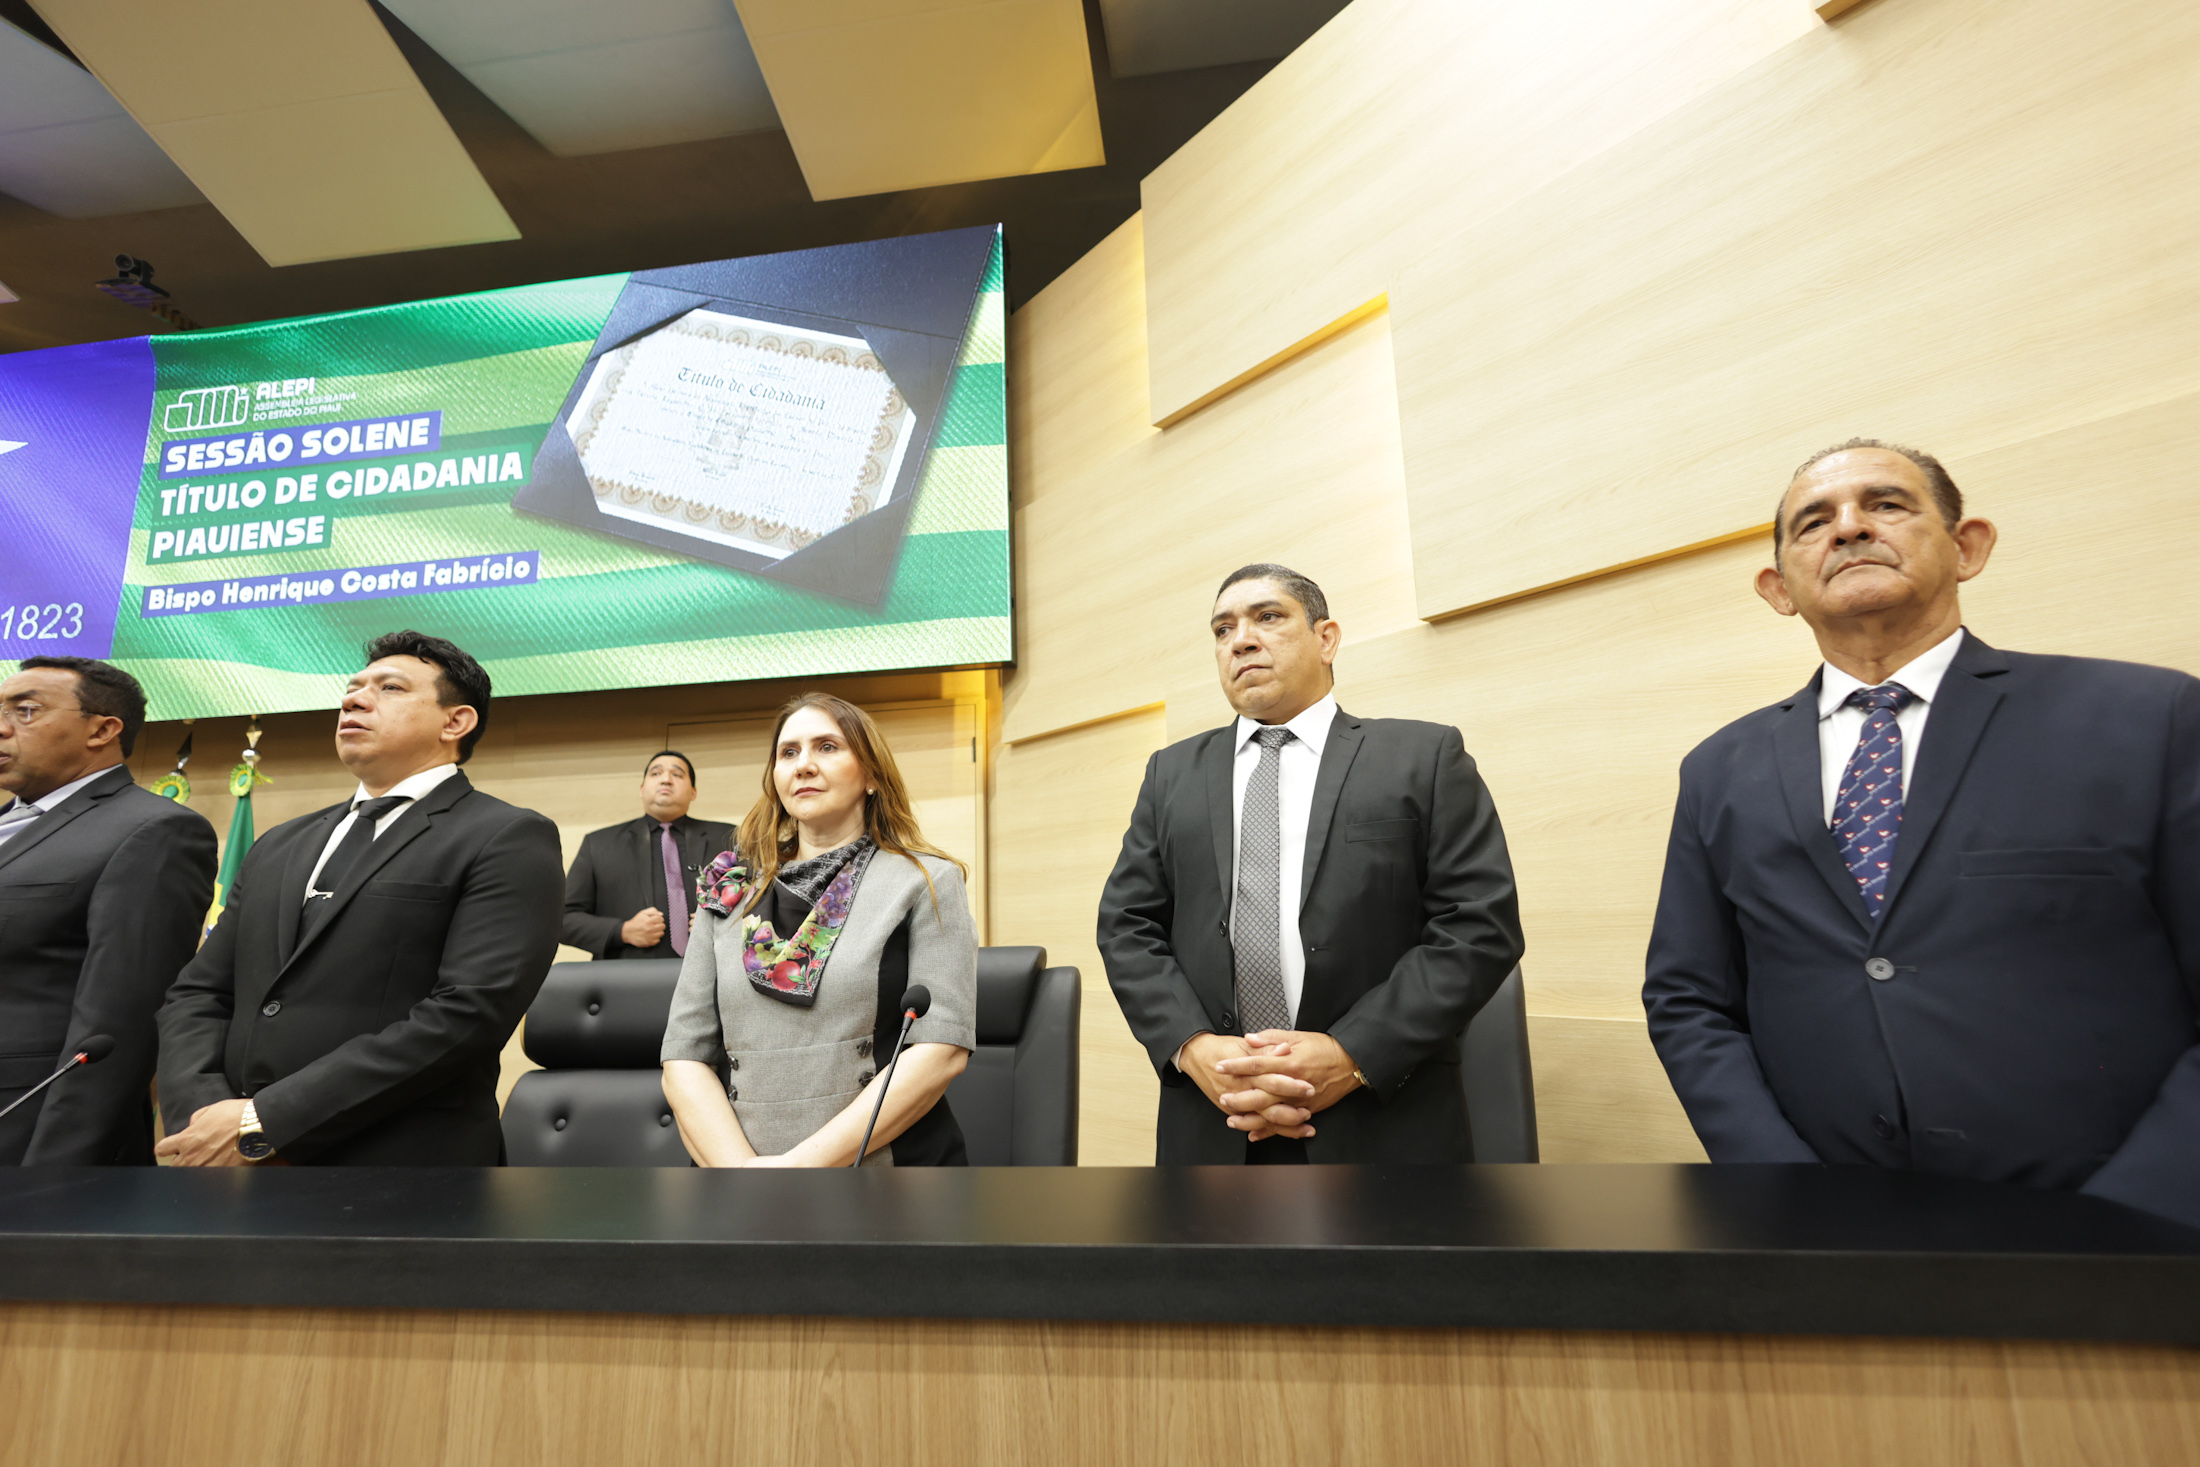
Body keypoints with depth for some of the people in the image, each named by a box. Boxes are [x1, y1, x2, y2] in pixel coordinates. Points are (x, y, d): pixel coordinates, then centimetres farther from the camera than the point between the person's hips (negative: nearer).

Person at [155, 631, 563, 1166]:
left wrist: (262, 1122, -17)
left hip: (398, 1156, -6)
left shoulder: (510, 840, -10)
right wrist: (204, 1115, -9)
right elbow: (199, 992, 10)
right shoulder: (279, 846, 13)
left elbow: (469, 1012, -19)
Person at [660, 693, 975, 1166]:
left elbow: (942, 1049, -6)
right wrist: (739, 1165, -8)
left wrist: (807, 1161, -12)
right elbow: (684, 1058, 8)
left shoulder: (926, 881, 4)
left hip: (892, 1163, -2)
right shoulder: (728, 896, 14)